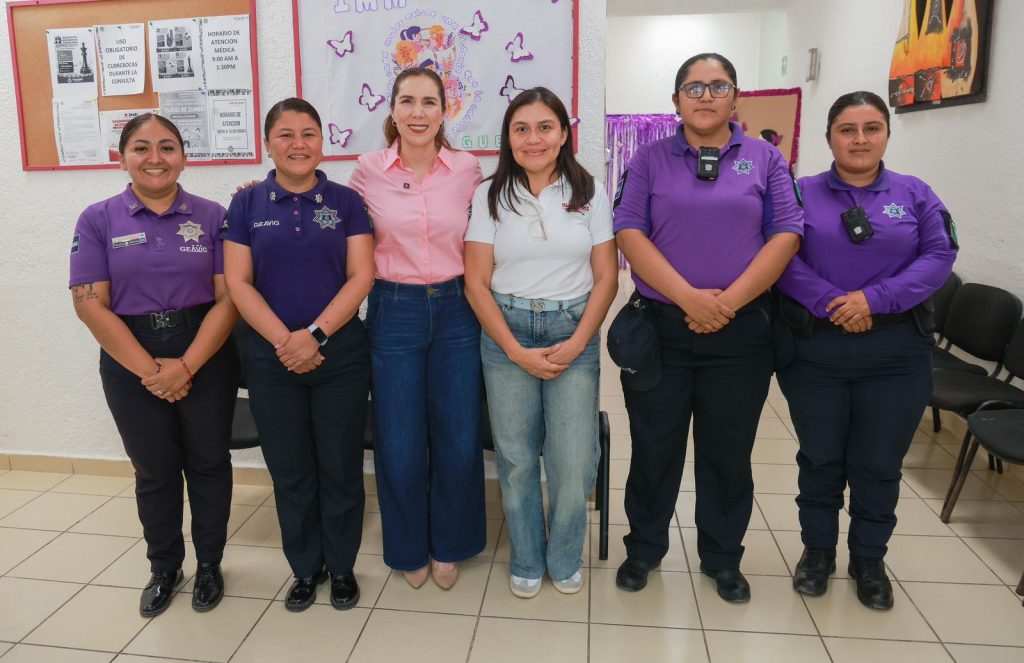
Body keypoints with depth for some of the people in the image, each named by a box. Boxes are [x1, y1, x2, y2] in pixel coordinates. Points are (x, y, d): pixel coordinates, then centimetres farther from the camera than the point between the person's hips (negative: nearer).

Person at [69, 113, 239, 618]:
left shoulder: (211, 216, -1)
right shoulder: (98, 220, 0)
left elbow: (229, 297, -8)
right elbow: (90, 304, -7)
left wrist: (187, 366, -16)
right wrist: (149, 369, -13)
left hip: (206, 356, 0)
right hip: (130, 362, 1)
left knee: (208, 462, 10)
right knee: (154, 470, 13)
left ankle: (210, 565, 29)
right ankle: (164, 568, 34)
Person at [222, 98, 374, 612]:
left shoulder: (345, 201, 1)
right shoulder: (247, 204, 4)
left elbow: (361, 276, -6)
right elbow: (238, 282, -2)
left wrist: (316, 334, -16)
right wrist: (283, 340, -14)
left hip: (340, 353, -1)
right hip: (271, 357, 1)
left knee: (340, 466, 7)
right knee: (290, 469, 11)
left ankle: (342, 566, 27)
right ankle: (305, 568, 30)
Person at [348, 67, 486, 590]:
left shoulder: (467, 170, 1)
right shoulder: (368, 171, -1)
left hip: (455, 311, 1)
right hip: (393, 312, 0)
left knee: (458, 442, 7)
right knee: (399, 445, 6)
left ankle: (448, 546, 32)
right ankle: (409, 549, 32)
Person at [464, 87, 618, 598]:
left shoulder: (589, 193, 4)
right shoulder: (490, 196, 2)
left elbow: (606, 277, 3)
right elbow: (476, 282, -2)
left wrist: (578, 343, -9)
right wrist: (516, 351, -9)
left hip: (574, 333, 0)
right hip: (506, 332, 0)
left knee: (573, 460, -1)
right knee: (516, 457, 7)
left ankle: (565, 559, 26)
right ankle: (526, 561, 29)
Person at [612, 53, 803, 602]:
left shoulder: (765, 158, 6)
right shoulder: (651, 158, 4)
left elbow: (786, 234, -2)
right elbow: (629, 232, -6)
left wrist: (728, 301, -14)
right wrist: (689, 297, -17)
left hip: (740, 331, 1)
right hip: (660, 327, 0)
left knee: (728, 452, 12)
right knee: (654, 447, 10)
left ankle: (722, 559, 31)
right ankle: (644, 550, 30)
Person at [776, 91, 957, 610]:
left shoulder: (916, 195, 6)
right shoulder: (802, 194, 2)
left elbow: (939, 256, -4)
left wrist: (876, 299, -17)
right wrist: (831, 304, -21)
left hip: (896, 353, 1)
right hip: (814, 350, -1)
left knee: (879, 464, 10)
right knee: (820, 459, 11)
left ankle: (869, 561, 30)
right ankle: (817, 551, 31)